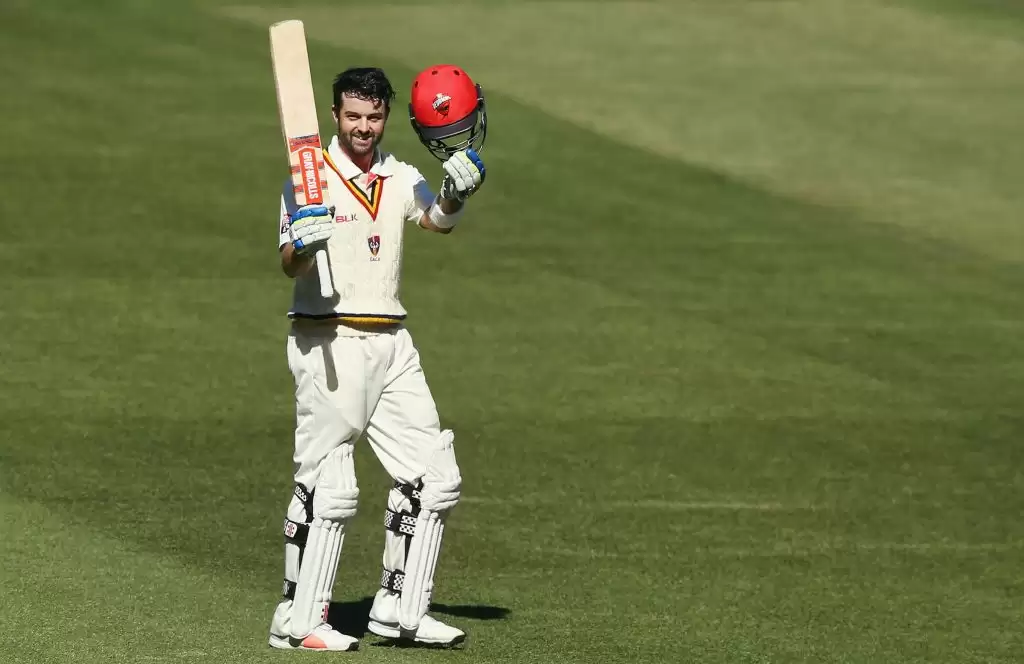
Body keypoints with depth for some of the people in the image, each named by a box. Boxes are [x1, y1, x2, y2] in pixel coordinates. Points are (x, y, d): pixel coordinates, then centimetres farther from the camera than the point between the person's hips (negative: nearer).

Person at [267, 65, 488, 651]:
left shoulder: (401, 178, 11)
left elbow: (438, 219, -8)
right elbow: (289, 265, -15)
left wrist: (457, 192, -28)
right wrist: (302, 244, -37)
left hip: (391, 343, 6)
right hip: (328, 342, -6)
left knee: (434, 476, 6)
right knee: (328, 485, -9)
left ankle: (400, 609, 15)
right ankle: (299, 620, -4)